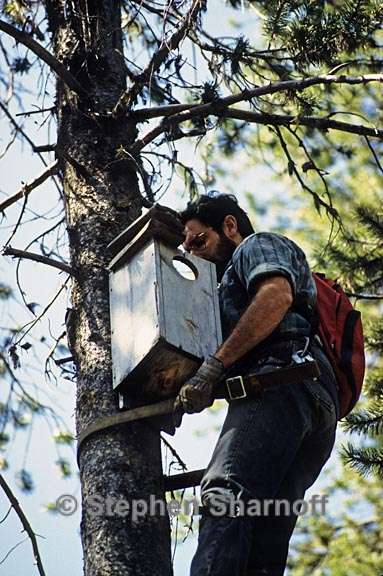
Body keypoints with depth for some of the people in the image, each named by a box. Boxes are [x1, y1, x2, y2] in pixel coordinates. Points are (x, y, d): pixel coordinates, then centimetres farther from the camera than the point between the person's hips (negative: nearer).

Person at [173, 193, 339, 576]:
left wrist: (213, 367, -13)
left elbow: (276, 295, -7)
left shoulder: (259, 245, 18)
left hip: (279, 383, -9)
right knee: (262, 544, -7)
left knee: (223, 496, -31)